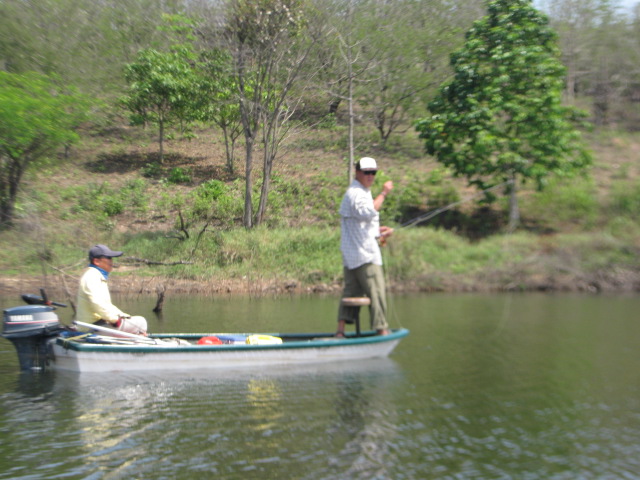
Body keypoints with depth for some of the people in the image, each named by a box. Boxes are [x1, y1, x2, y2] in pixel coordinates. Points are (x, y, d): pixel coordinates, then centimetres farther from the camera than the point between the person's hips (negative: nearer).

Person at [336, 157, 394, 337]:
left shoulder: (361, 192, 24)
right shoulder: (356, 193, -10)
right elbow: (368, 212, -29)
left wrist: (377, 232, 20)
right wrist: (383, 193, -22)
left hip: (351, 255, 11)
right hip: (364, 254, -11)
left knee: (351, 291, 8)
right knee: (376, 291, -8)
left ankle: (340, 331, 7)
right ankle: (381, 330, -6)